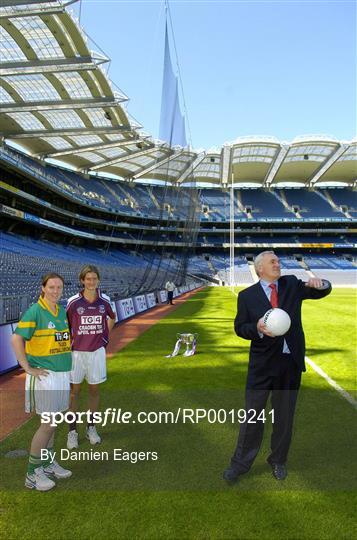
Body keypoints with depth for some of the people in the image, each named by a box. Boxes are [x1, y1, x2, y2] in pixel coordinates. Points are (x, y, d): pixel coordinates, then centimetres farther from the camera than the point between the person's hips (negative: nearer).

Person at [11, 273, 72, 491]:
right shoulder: (34, 311, -15)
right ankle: (33, 473, 13)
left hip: (62, 374, 7)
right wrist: (28, 368, -17)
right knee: (49, 424, -2)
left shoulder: (62, 311, 8)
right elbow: (17, 339, -18)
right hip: (45, 375, -7)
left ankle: (48, 464, 32)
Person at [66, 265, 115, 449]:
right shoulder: (73, 301, -12)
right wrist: (69, 344, -4)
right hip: (77, 351, -2)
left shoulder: (104, 300, -3)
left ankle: (91, 428, 29)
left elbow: (112, 318, 16)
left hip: (97, 351, 2)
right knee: (74, 391, 7)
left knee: (94, 390, 13)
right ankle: (72, 431, 21)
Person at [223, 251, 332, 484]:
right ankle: (241, 463, 24)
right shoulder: (247, 295, -3)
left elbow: (323, 291, 7)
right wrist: (257, 328, -22)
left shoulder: (292, 284, 3)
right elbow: (240, 327, -1)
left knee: (285, 414, 15)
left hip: (291, 361, 2)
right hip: (263, 362, -2)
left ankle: (278, 461, 35)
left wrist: (319, 283, -16)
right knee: (252, 414, 7)